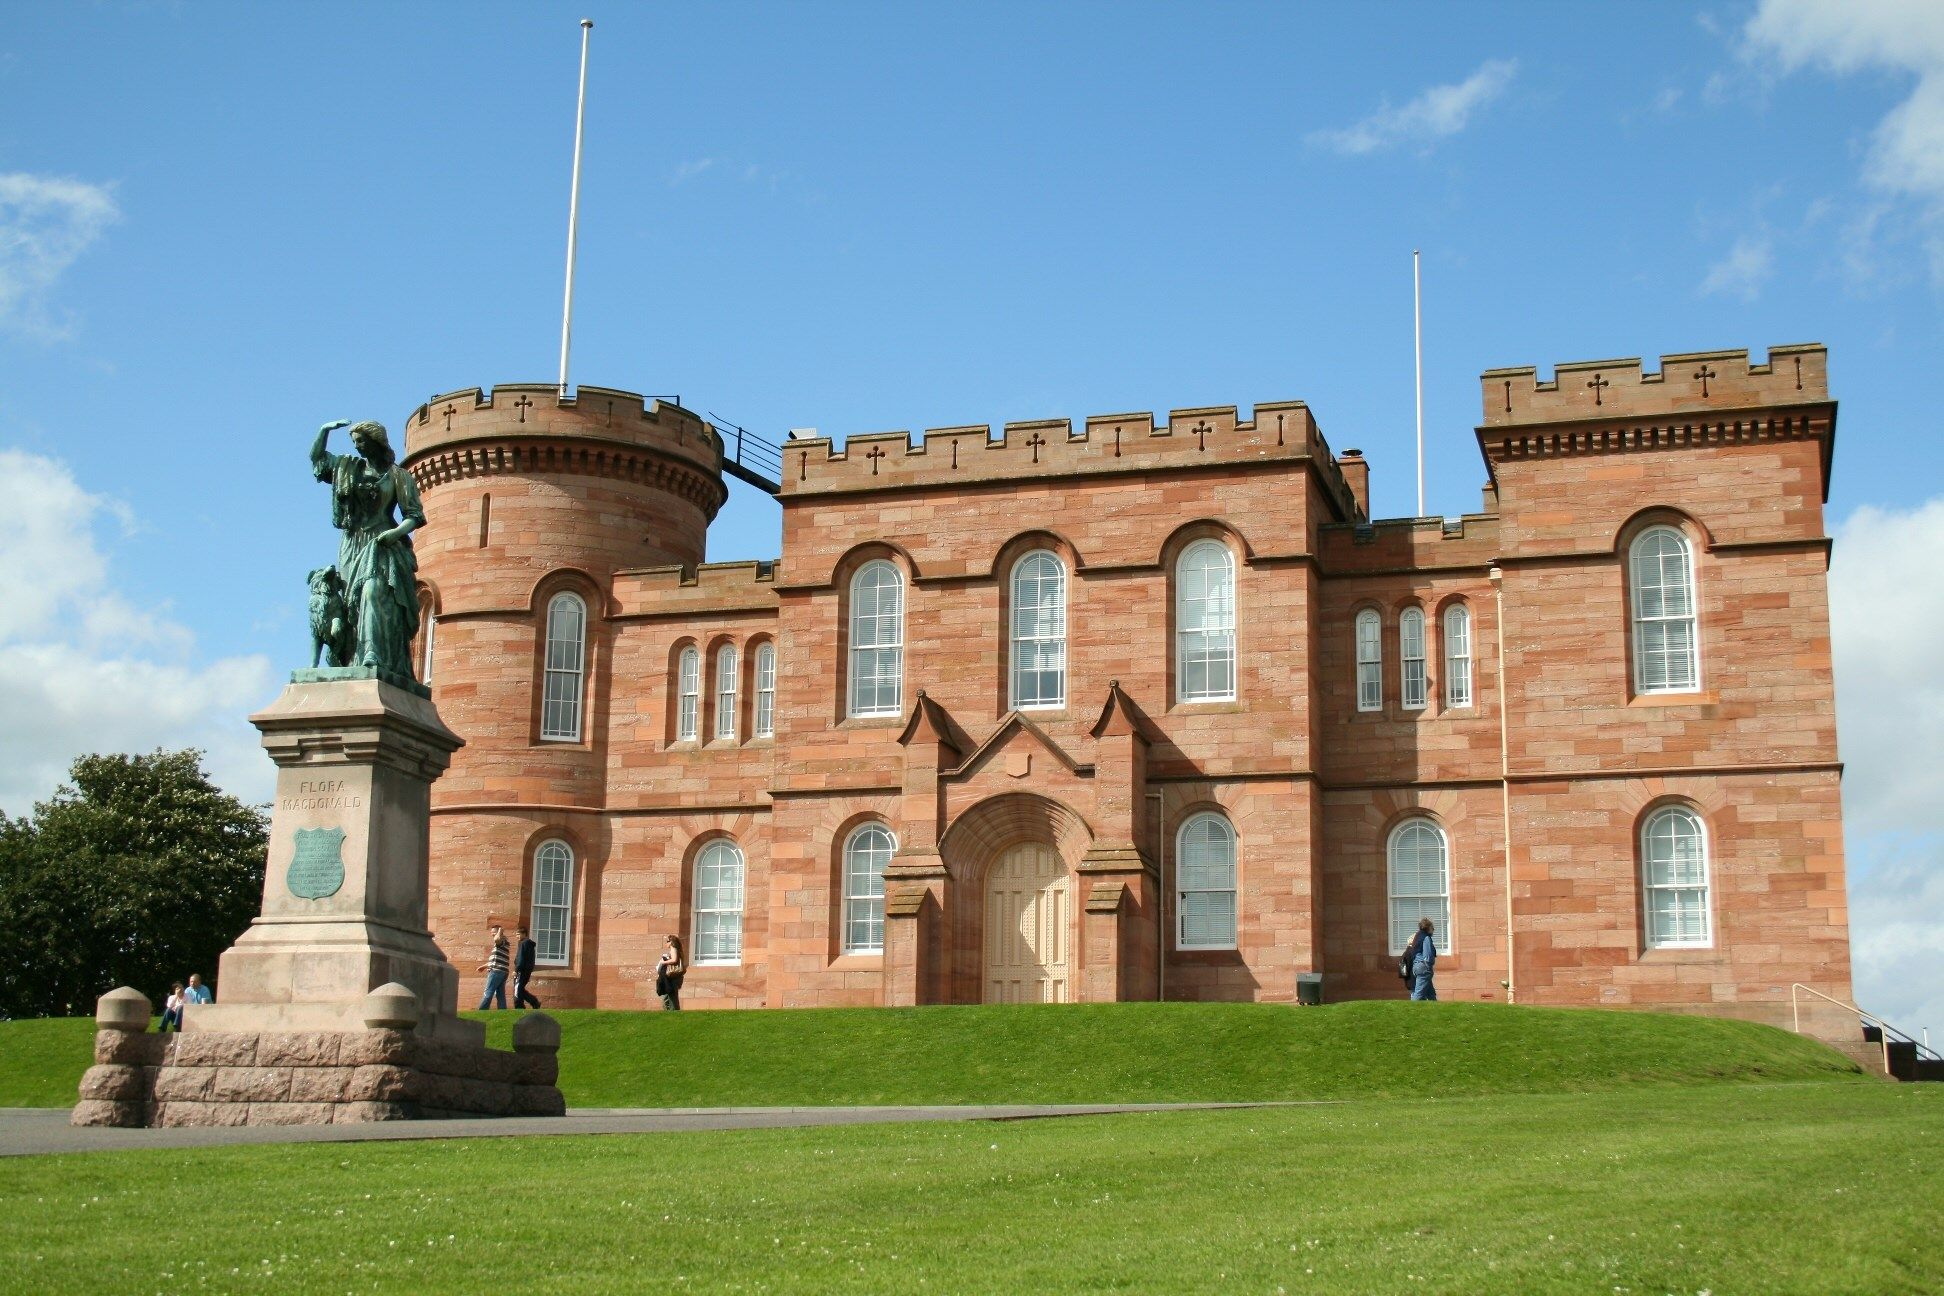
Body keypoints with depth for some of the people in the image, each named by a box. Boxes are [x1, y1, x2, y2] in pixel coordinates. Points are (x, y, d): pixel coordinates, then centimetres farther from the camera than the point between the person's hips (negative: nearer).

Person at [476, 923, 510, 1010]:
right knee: (500, 995, 5)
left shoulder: (503, 940, -6)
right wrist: (484, 966, 33)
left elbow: (497, 939, -34)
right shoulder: (500, 943, 25)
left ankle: (481, 1013, -9)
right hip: (502, 972, 10)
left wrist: (500, 931, -15)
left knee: (488, 993, -8)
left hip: (497, 971, -10)